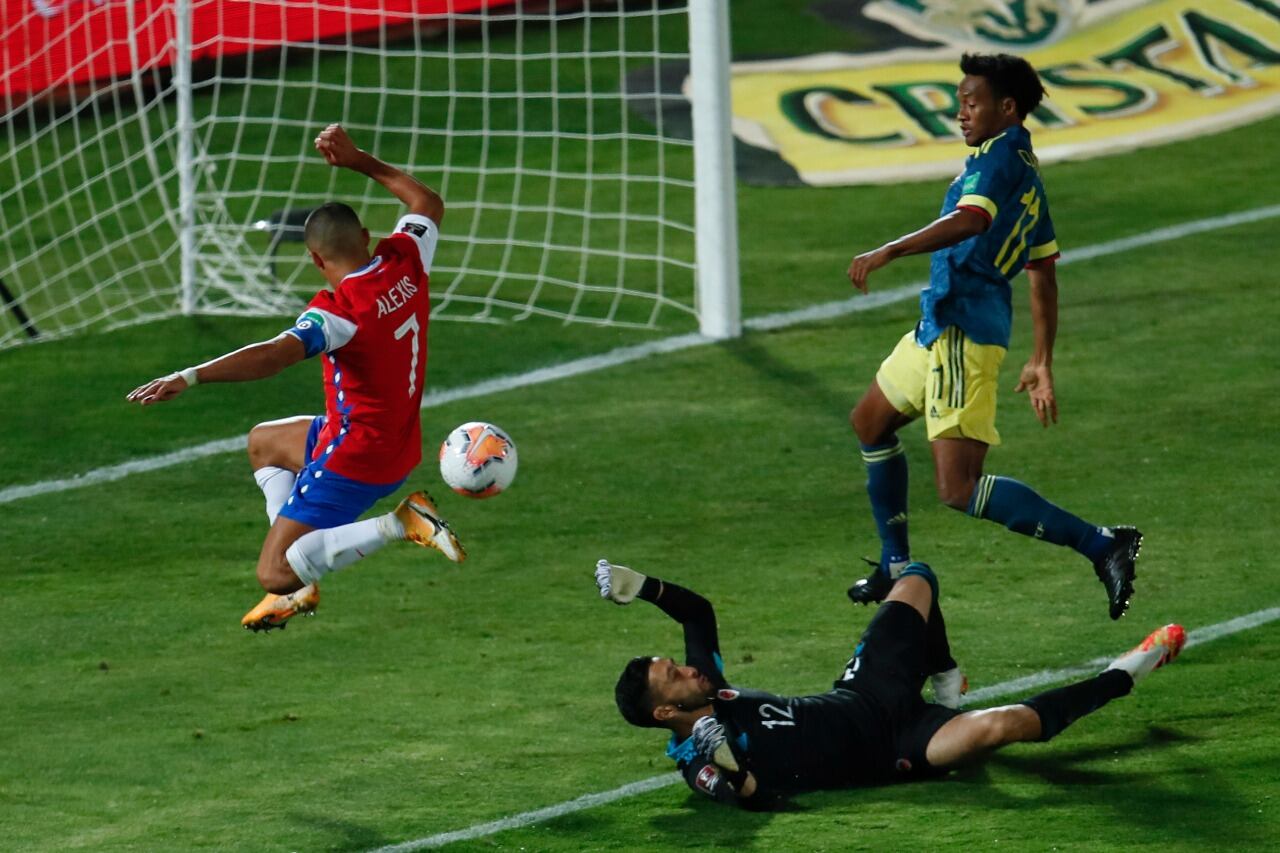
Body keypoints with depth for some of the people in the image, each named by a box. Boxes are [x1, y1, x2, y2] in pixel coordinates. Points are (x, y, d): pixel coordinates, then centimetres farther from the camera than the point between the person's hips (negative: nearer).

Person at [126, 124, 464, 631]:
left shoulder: (342, 309, -27)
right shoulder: (406, 263, -5)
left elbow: (276, 354, -42)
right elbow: (428, 204, 17)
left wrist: (188, 378, -48)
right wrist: (356, 161, 17)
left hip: (355, 460, -9)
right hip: (400, 445, 9)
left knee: (274, 575, -7)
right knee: (263, 442, 30)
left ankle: (398, 525, -15)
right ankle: (300, 585, 21)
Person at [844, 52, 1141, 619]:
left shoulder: (1000, 157, -13)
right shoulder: (1026, 173, 17)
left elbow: (969, 220, -32)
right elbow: (1043, 279, 20)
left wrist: (886, 252, -37)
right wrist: (1040, 363, 23)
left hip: (963, 332, -11)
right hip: (939, 325, 11)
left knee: (959, 490, -17)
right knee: (870, 423, 28)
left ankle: (1101, 545, -19)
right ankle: (896, 567, 36)